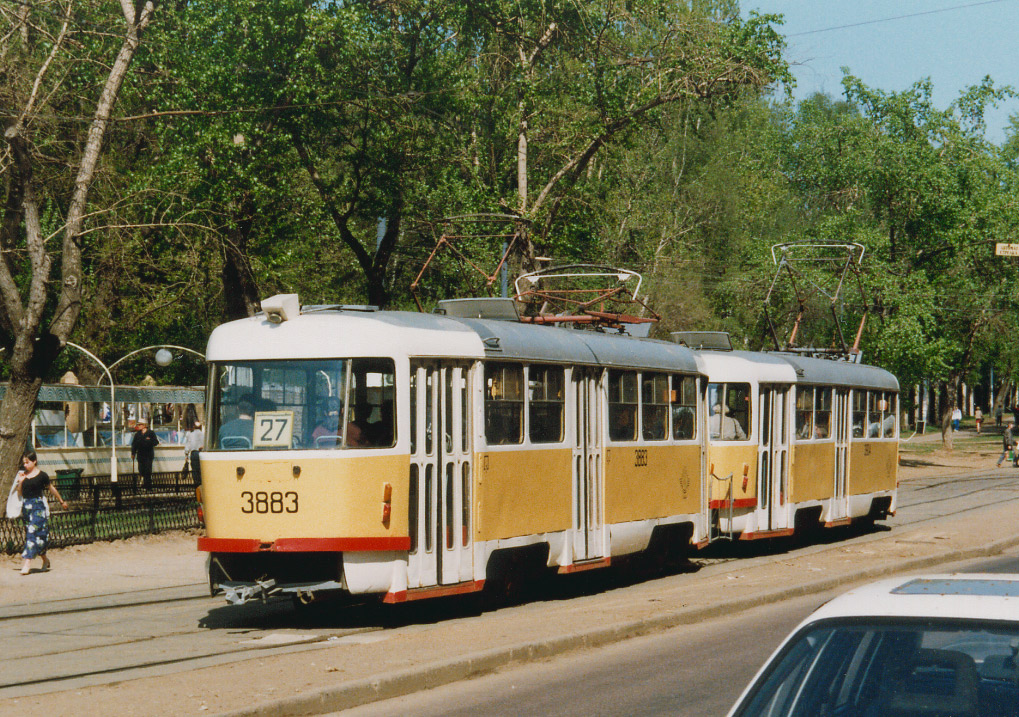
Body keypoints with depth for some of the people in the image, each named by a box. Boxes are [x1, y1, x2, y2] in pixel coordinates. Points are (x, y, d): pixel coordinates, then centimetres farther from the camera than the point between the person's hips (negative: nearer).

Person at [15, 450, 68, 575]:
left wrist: (62, 501, 19)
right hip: (26, 506, 6)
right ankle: (45, 559, 28)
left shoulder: (41, 475, -4)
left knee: (33, 532, -15)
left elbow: (51, 488, 9)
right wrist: (20, 482, -7)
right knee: (29, 533, 11)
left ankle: (27, 564, -19)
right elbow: (19, 493, 10)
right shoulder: (22, 475, 8)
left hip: (38, 505, -6)